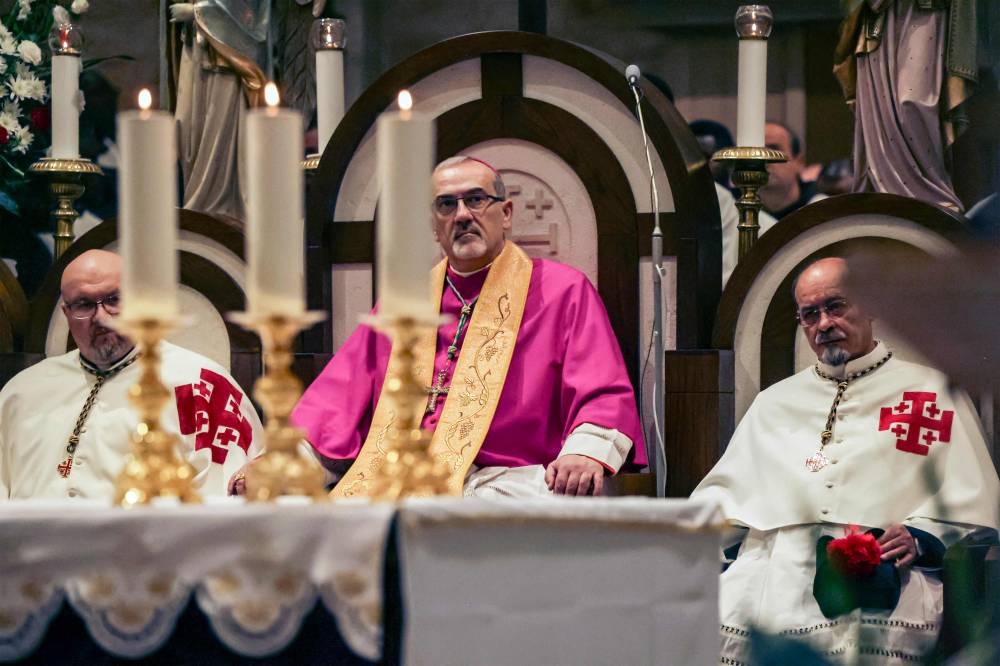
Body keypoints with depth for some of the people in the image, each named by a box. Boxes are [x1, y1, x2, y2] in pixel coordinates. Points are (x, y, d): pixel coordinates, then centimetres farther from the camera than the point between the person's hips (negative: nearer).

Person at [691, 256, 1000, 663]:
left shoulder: (930, 392, 18)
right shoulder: (775, 401, 31)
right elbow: (723, 493, 30)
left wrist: (919, 538, -9)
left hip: (880, 570, -3)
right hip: (774, 566, 3)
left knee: (869, 632, -39)